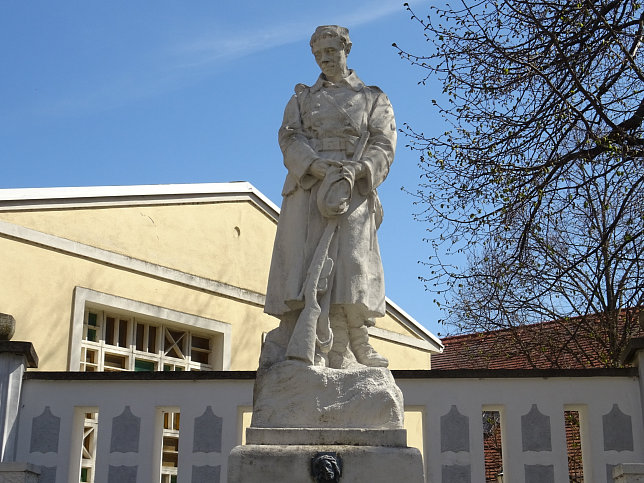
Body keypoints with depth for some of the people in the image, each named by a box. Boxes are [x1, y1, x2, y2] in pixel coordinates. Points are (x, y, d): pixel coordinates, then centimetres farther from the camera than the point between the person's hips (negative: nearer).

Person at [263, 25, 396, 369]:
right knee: (301, 261, -12)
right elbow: (289, 138, 6)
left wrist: (356, 169, -17)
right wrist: (318, 167, -16)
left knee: (349, 261, -16)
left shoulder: (373, 99, 19)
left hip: (352, 191, -1)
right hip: (307, 187, 2)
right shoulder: (302, 99, 23)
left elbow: (383, 145, 5)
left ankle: (347, 347, -16)